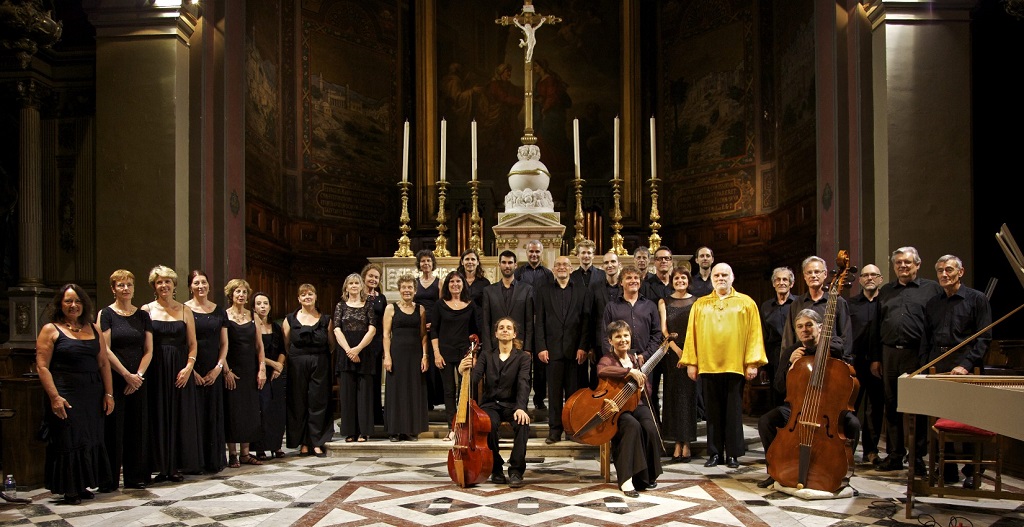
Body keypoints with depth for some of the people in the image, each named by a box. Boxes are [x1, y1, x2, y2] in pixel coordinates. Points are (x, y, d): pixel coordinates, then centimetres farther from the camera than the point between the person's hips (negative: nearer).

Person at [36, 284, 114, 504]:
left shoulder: (93, 329, 12)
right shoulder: (51, 330, -1)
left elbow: (103, 363, 11)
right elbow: (42, 367, -8)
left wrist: (108, 393, 5)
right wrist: (54, 397, -16)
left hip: (93, 395, 5)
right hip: (66, 396, -5)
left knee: (91, 440, 9)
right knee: (68, 440, 0)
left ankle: (83, 485, 21)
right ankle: (69, 490, 11)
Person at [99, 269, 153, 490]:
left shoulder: (142, 315, 10)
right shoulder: (106, 314, 0)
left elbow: (149, 350, 6)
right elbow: (105, 350, -8)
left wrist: (138, 375, -7)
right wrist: (126, 375, -12)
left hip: (138, 380, 3)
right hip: (114, 380, -3)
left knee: (137, 428, 5)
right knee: (113, 428, -2)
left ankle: (136, 476, 13)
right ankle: (109, 479, 6)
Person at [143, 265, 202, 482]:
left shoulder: (185, 310, 6)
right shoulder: (147, 310, 3)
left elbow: (192, 343, 5)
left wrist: (188, 367, -8)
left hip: (180, 370, 1)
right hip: (156, 370, -1)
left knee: (180, 417, 3)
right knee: (158, 417, 1)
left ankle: (177, 466, 12)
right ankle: (161, 467, 9)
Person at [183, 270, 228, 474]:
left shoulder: (219, 311, 9)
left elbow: (224, 343, 10)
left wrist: (218, 368, -2)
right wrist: (191, 370, -11)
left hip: (214, 372, 3)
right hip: (192, 372, -3)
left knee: (214, 415, 6)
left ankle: (214, 460, 14)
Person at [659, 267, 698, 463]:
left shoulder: (696, 302, 6)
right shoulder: (664, 302, 8)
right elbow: (664, 330, 1)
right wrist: (678, 351, -10)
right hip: (672, 356, 1)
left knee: (689, 397, 0)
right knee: (673, 397, 1)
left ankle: (686, 443, 6)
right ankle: (678, 443, 7)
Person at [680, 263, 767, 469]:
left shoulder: (746, 303, 7)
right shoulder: (700, 305, 11)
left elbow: (754, 333, 1)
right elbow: (692, 334, 8)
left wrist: (753, 362, -6)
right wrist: (691, 362, 2)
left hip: (735, 365, -1)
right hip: (708, 365, 2)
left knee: (733, 412, 3)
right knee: (713, 412, 6)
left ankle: (733, 453, 11)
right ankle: (714, 452, 13)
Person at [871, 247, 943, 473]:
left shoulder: (932, 289, 4)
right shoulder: (885, 291, 16)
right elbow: (877, 326, 14)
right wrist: (875, 358, 9)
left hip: (918, 355, -4)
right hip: (890, 355, 4)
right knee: (892, 406, 8)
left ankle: (918, 456, 8)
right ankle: (896, 454, 17)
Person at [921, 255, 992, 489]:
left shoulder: (977, 299, 2)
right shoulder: (932, 304, 17)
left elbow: (984, 338, -4)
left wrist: (966, 364, -14)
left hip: (965, 367, -4)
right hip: (937, 367, 4)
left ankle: (972, 472, 9)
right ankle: (947, 471, 13)